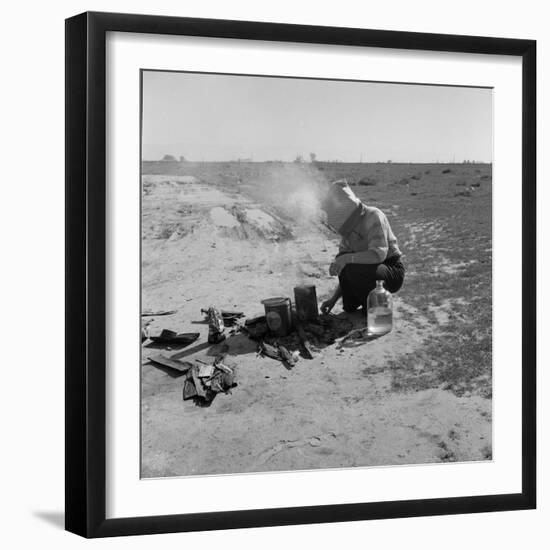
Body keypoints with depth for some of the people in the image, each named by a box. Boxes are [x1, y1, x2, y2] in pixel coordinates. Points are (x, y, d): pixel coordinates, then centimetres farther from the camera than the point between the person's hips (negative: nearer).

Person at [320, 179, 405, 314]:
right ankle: (350, 303, 1)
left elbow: (379, 254, -33)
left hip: (392, 272, -7)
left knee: (355, 270, -31)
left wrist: (348, 258, -39)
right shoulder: (349, 226, 6)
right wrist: (334, 299, 2)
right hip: (372, 269, 7)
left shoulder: (373, 216, -19)